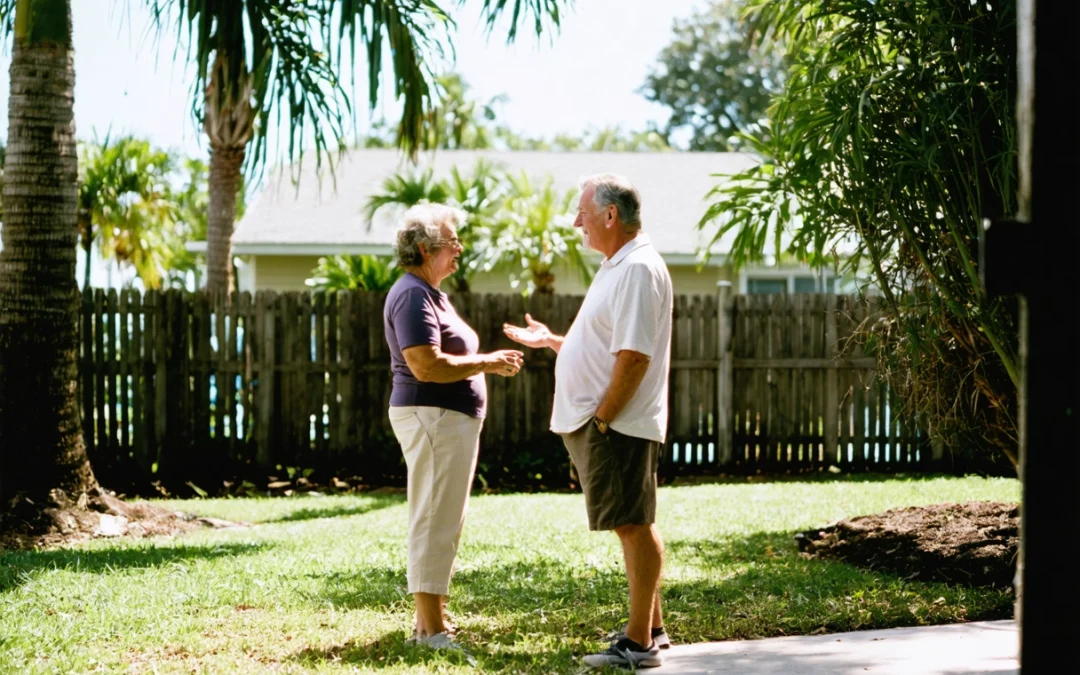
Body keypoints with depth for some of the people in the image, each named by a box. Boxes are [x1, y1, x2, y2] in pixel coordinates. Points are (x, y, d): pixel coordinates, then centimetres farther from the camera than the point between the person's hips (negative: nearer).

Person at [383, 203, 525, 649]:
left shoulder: (429, 293, 17)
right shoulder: (413, 296, -16)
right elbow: (426, 365, -25)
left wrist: (489, 361, 11)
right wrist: (487, 364, -17)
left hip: (447, 419, 11)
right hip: (433, 417, -11)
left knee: (440, 524, 15)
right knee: (435, 523, -9)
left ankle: (430, 621, 22)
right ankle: (431, 630, -6)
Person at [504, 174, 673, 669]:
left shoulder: (637, 269, -16)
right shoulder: (617, 266, 17)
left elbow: (633, 355, -23)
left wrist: (602, 418, -21)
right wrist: (549, 340, 23)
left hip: (619, 424, -10)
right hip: (598, 424, 10)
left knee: (634, 526, -5)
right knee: (632, 527, 15)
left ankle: (639, 643, -2)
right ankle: (651, 627, 24)